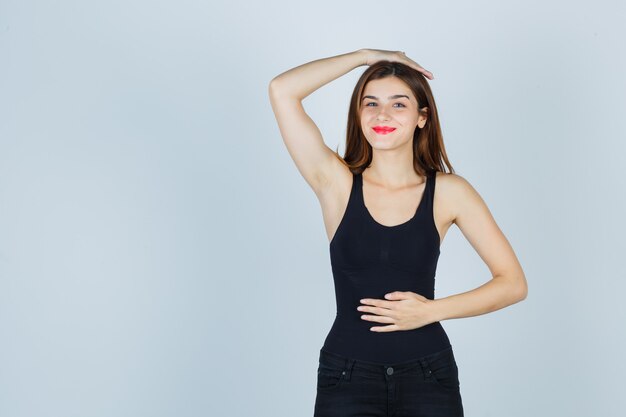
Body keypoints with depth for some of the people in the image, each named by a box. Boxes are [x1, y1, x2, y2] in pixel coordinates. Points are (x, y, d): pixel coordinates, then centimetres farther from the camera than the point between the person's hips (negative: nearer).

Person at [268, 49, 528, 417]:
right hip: (347, 377, 0)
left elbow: (514, 283, -1)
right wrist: (365, 55, -5)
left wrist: (430, 310, -11)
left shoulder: (449, 192, -2)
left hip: (427, 376, 1)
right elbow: (282, 91, -13)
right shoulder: (337, 184, -3)